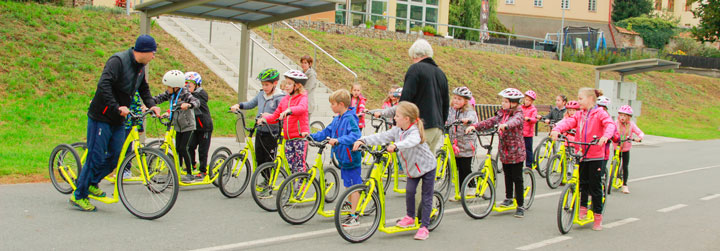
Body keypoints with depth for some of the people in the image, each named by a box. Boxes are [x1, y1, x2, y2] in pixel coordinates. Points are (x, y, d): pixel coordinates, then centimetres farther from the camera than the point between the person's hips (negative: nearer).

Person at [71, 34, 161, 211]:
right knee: (96, 157, -4)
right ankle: (79, 196, 8)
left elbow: (144, 89, 22)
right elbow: (103, 85, -30)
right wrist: (116, 107, -35)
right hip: (101, 117, -8)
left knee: (115, 157, 5)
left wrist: (151, 105, 5)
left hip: (118, 120, 8)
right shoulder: (118, 61, -19)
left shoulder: (140, 67, 8)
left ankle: (92, 183, 26)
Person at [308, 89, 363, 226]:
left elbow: (355, 135, -29)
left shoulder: (350, 119, -18)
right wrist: (312, 136, 11)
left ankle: (354, 216, 1)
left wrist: (339, 140, -36)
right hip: (343, 158, 9)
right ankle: (352, 210, 30)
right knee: (348, 185, 18)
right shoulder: (337, 119, 11)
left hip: (351, 159, -9)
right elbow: (327, 132, 20)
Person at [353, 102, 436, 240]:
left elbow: (412, 141, -51)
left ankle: (424, 227, 5)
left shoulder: (415, 132, -28)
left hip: (426, 167, -6)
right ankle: (410, 216, 15)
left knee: (426, 198, 0)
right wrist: (363, 140, -23)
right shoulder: (397, 130, -5)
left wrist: (396, 146, -67)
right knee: (409, 191, -8)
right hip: (412, 168, 6)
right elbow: (382, 137, -11)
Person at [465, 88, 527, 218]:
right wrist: (474, 126, -14)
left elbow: (515, 121, -35)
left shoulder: (518, 114, -13)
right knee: (507, 176, 17)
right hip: (504, 151, 6)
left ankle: (521, 206, 5)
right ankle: (509, 198, 34)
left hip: (516, 151, -6)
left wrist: (505, 125, -56)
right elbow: (490, 122, -1)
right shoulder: (501, 114, 7)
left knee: (517, 179, -2)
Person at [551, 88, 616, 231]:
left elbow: (610, 124, -20)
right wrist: (556, 130, -24)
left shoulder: (600, 113, -5)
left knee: (595, 186, 1)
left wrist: (606, 136, -40)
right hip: (581, 155, 4)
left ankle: (598, 215, 13)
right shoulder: (579, 114, 10)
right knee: (583, 183, 8)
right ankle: (583, 207, 28)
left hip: (595, 156, -4)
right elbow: (568, 122, -4)